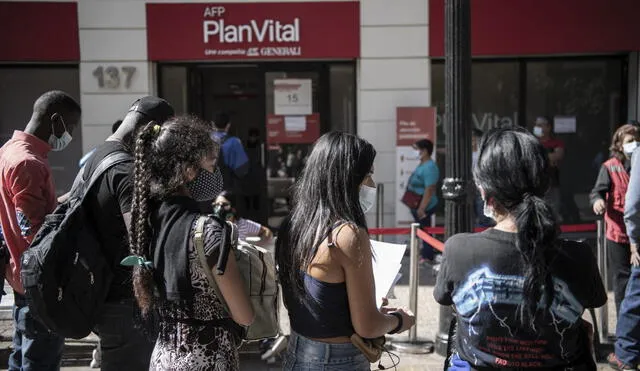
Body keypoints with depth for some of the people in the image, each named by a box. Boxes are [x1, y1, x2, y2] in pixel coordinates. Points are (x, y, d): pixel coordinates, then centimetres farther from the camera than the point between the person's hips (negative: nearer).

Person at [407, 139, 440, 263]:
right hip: (417, 206, 10)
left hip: (424, 207, -10)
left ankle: (428, 257, 11)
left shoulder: (429, 167, -22)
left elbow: (429, 190, -26)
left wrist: (421, 208, -26)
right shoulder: (422, 165, 10)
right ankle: (425, 253, 30)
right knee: (422, 229, 18)